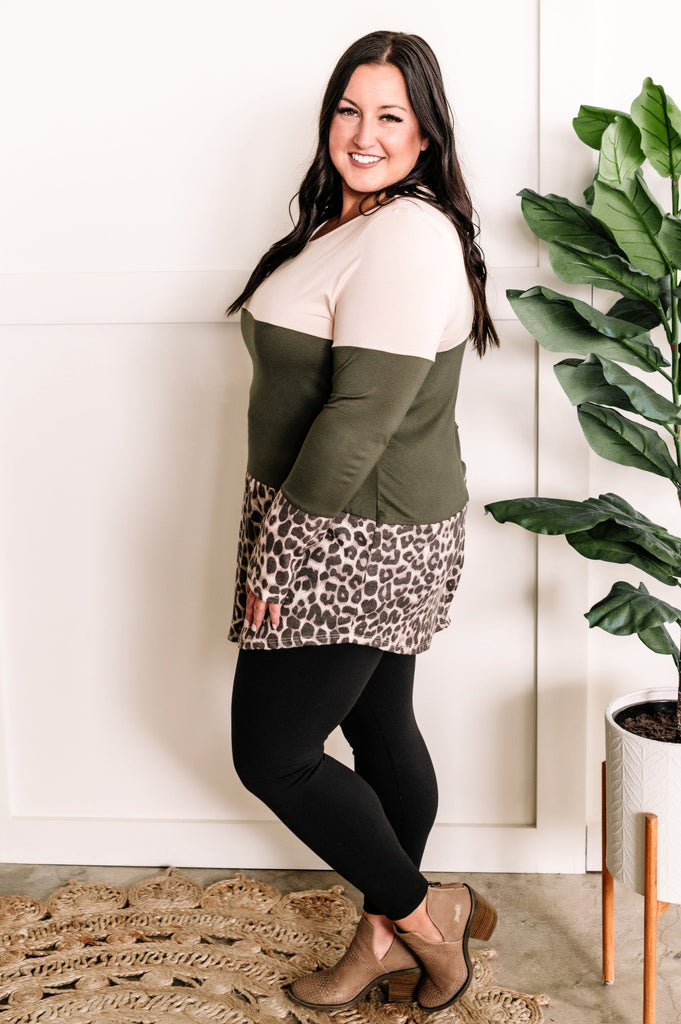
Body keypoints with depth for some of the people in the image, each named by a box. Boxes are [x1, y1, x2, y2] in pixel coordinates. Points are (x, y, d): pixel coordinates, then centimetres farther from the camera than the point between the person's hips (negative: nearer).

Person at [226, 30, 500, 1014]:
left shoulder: (405, 237, -20)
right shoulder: (349, 224, 14)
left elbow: (362, 417, -25)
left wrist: (278, 558, -19)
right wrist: (283, 536, 17)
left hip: (358, 545, -10)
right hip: (374, 538, 10)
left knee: (271, 752, -1)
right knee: (381, 727, 18)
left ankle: (419, 913, 15)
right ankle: (388, 935, 33)